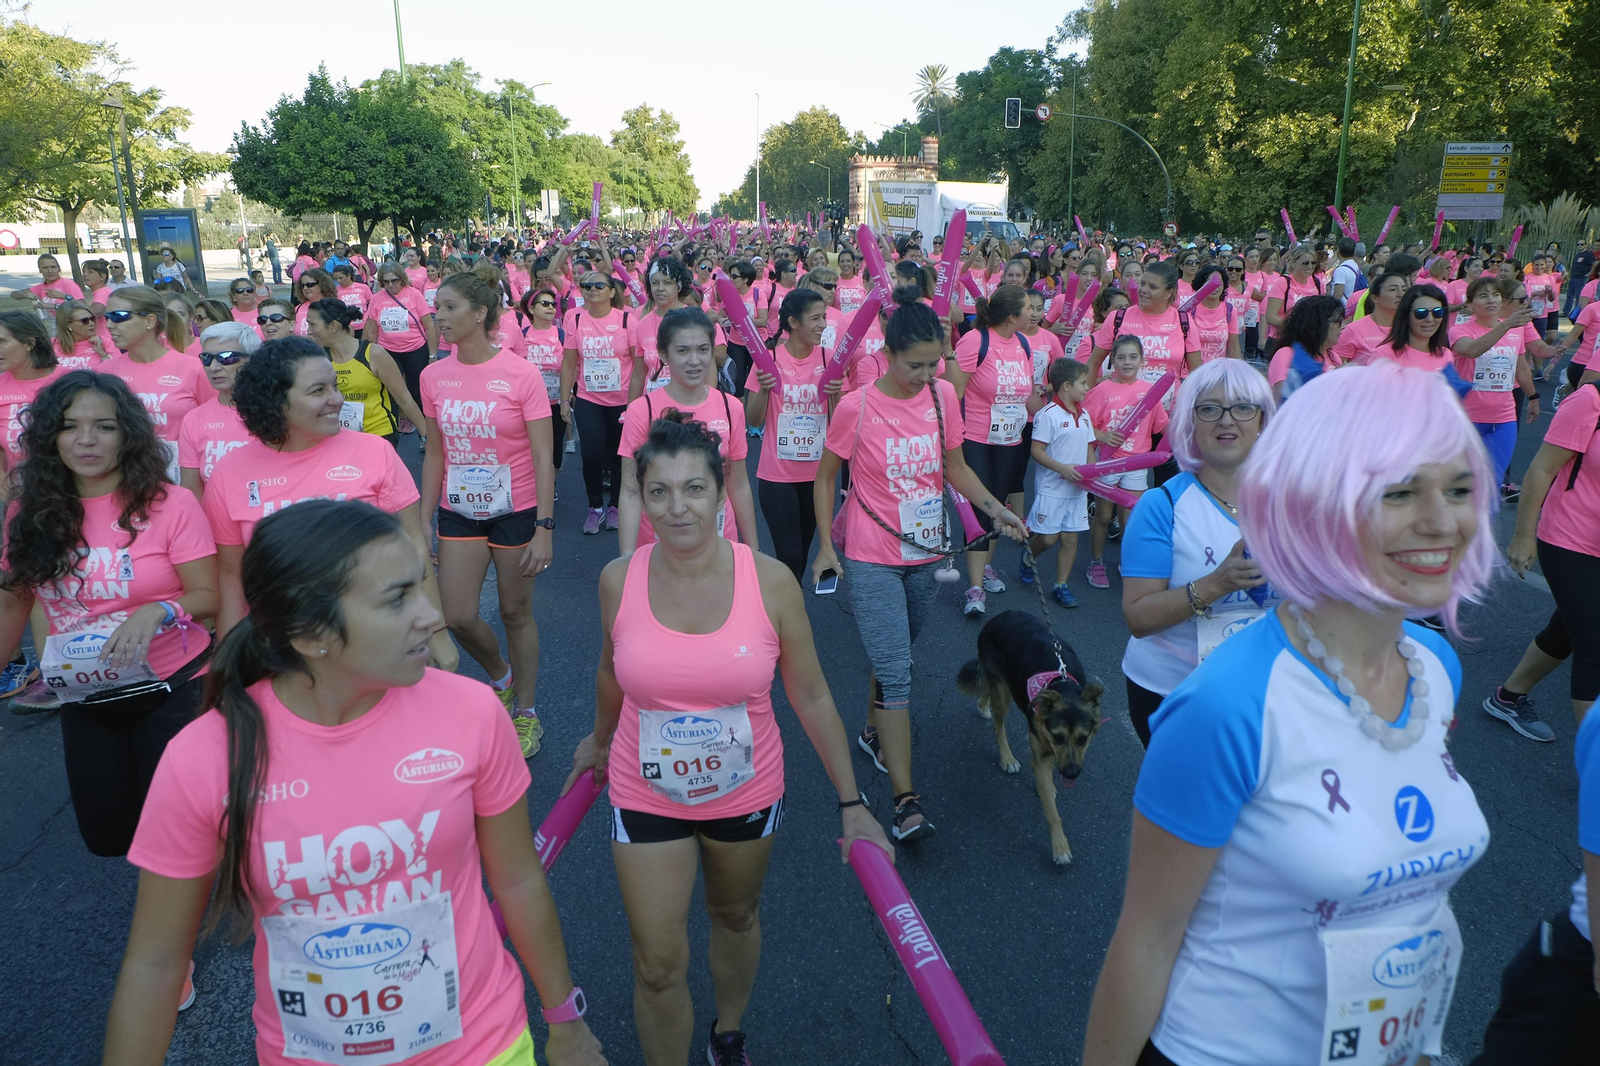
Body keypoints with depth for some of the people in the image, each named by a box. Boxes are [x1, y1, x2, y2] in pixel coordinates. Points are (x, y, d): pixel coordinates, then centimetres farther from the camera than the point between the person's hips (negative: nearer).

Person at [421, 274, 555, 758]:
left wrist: (544, 529, -16)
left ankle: (525, 712, 27)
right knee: (458, 618, 0)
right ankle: (500, 676, 33)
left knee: (516, 613, 7)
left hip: (515, 511, -4)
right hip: (459, 512, 4)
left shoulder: (520, 374, -13)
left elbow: (543, 458, -12)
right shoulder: (434, 377, 0)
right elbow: (434, 454, 8)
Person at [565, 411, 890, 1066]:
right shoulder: (619, 580, -16)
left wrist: (851, 804, -7)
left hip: (747, 794, 1)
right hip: (645, 798, 0)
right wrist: (600, 742, 20)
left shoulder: (771, 581, -20)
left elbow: (811, 697, -10)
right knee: (658, 967, 7)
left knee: (736, 917, 26)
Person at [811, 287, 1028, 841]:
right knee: (895, 671, -8)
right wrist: (826, 545, -7)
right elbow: (825, 478, -2)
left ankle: (873, 732, 44)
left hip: (925, 552, 5)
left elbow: (955, 468, 9)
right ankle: (906, 799, -2)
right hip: (872, 560, -4)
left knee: (894, 655, 19)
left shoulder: (945, 395, -1)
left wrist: (995, 508, -5)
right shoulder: (856, 406, -13)